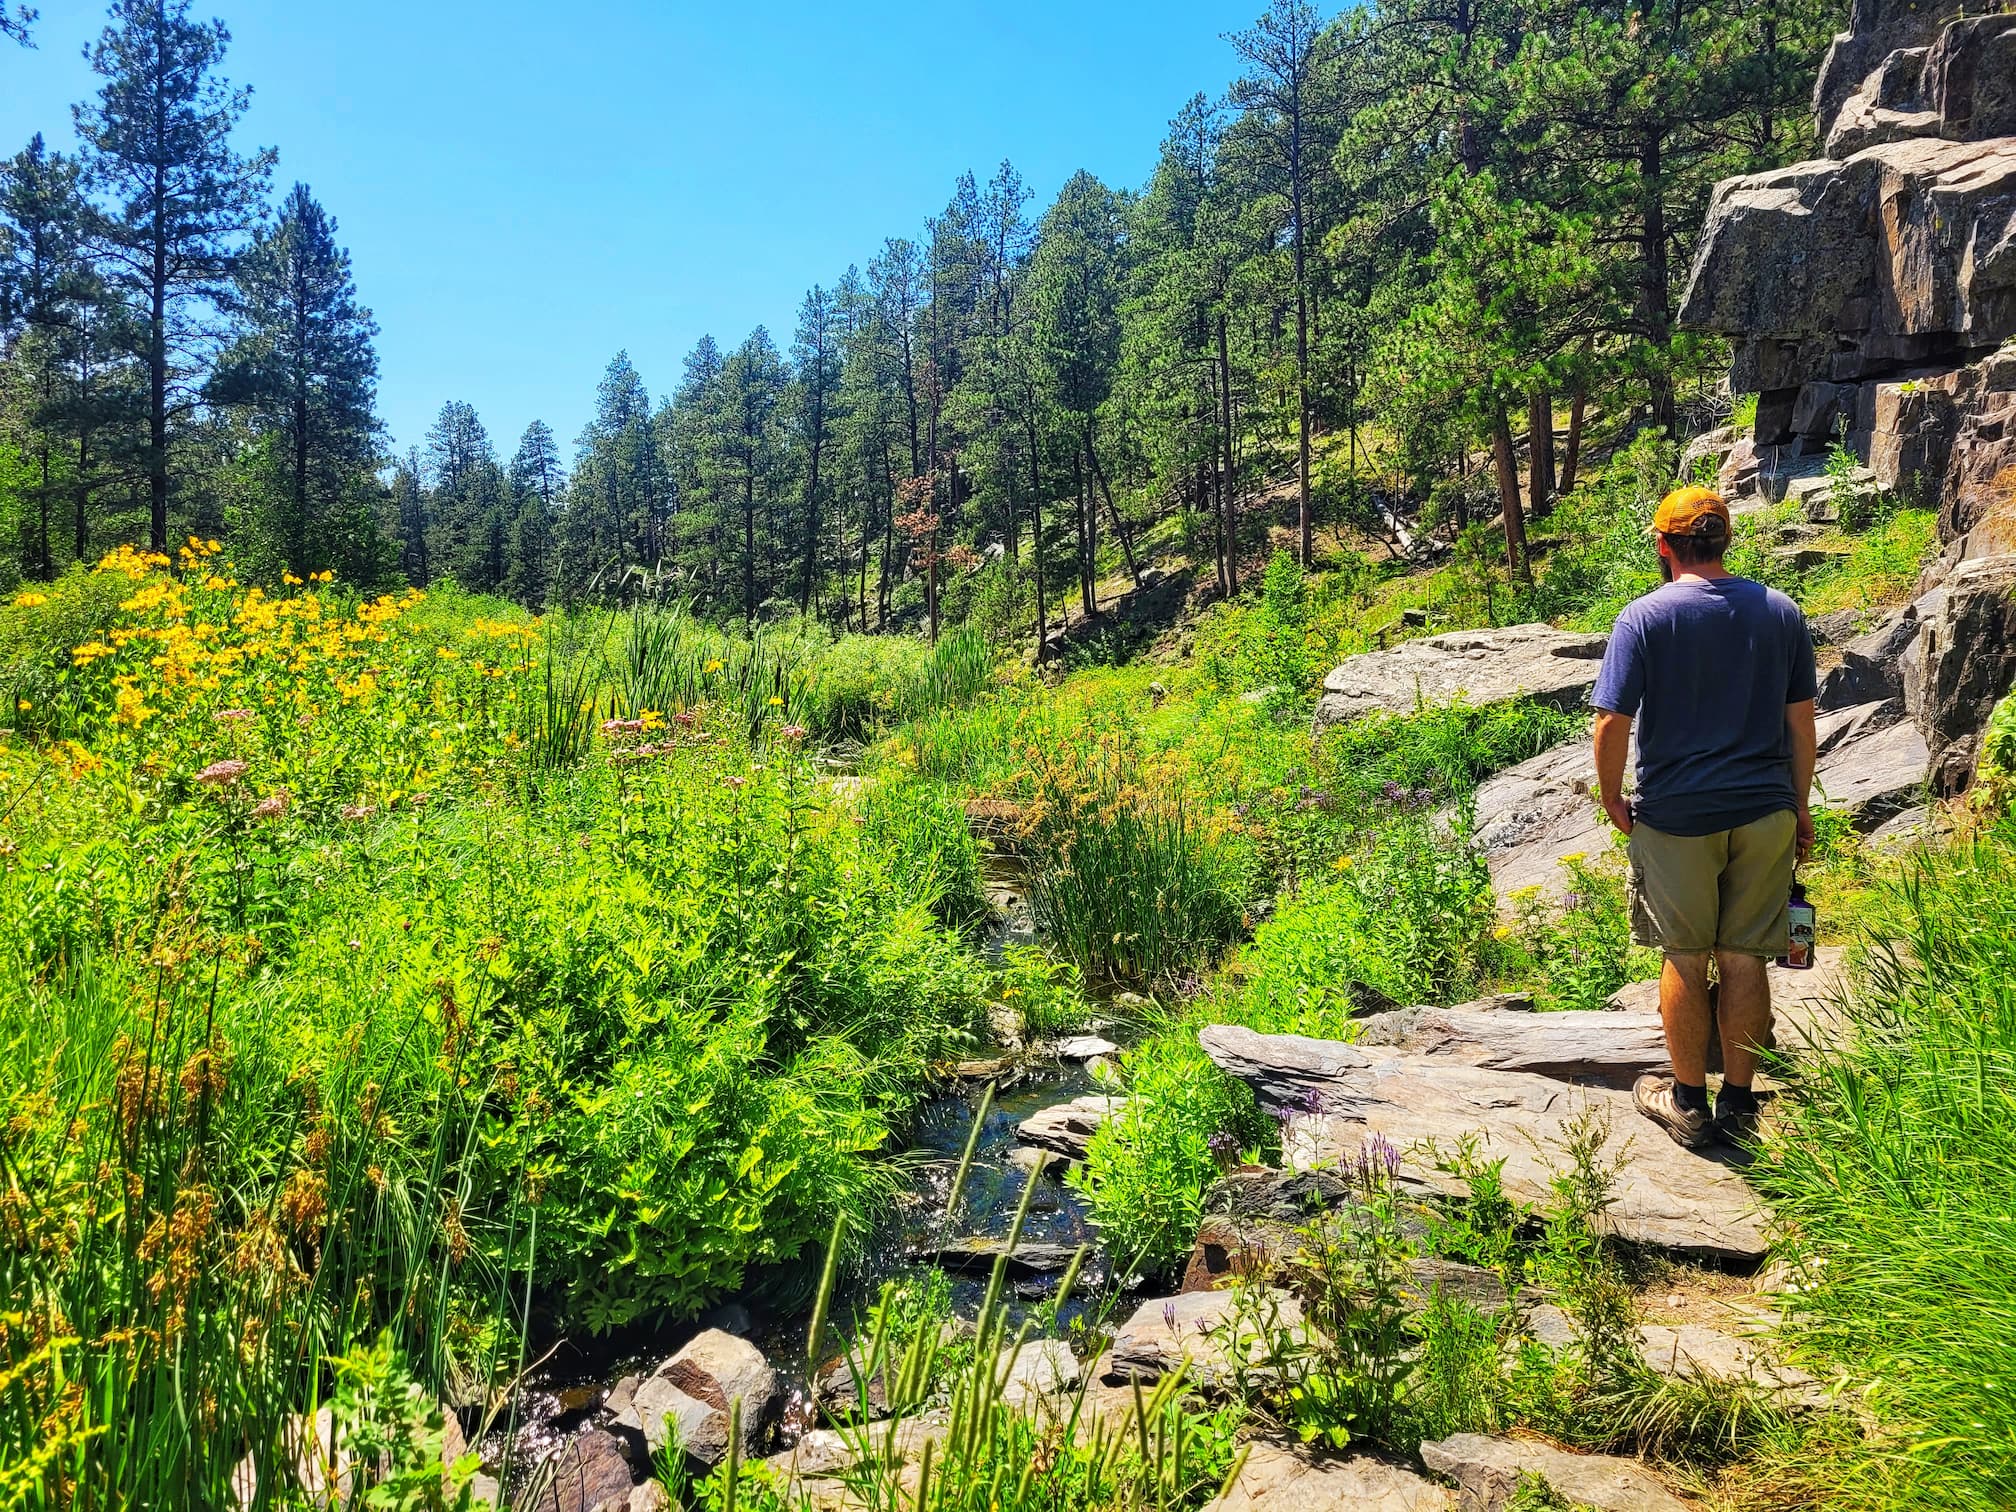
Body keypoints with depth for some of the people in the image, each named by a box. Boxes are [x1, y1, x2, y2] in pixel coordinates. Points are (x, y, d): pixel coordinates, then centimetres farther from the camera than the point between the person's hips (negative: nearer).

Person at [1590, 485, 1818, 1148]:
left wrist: (1611, 797, 1)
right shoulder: (1781, 612, 2)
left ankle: (1688, 1101, 21)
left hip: (1676, 818, -3)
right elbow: (1801, 720, 6)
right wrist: (1799, 806, 17)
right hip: (1764, 814, 3)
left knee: (1685, 960, 9)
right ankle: (1740, 1104, 22)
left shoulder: (1645, 617, -10)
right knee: (1744, 959, 10)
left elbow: (1613, 722, -15)